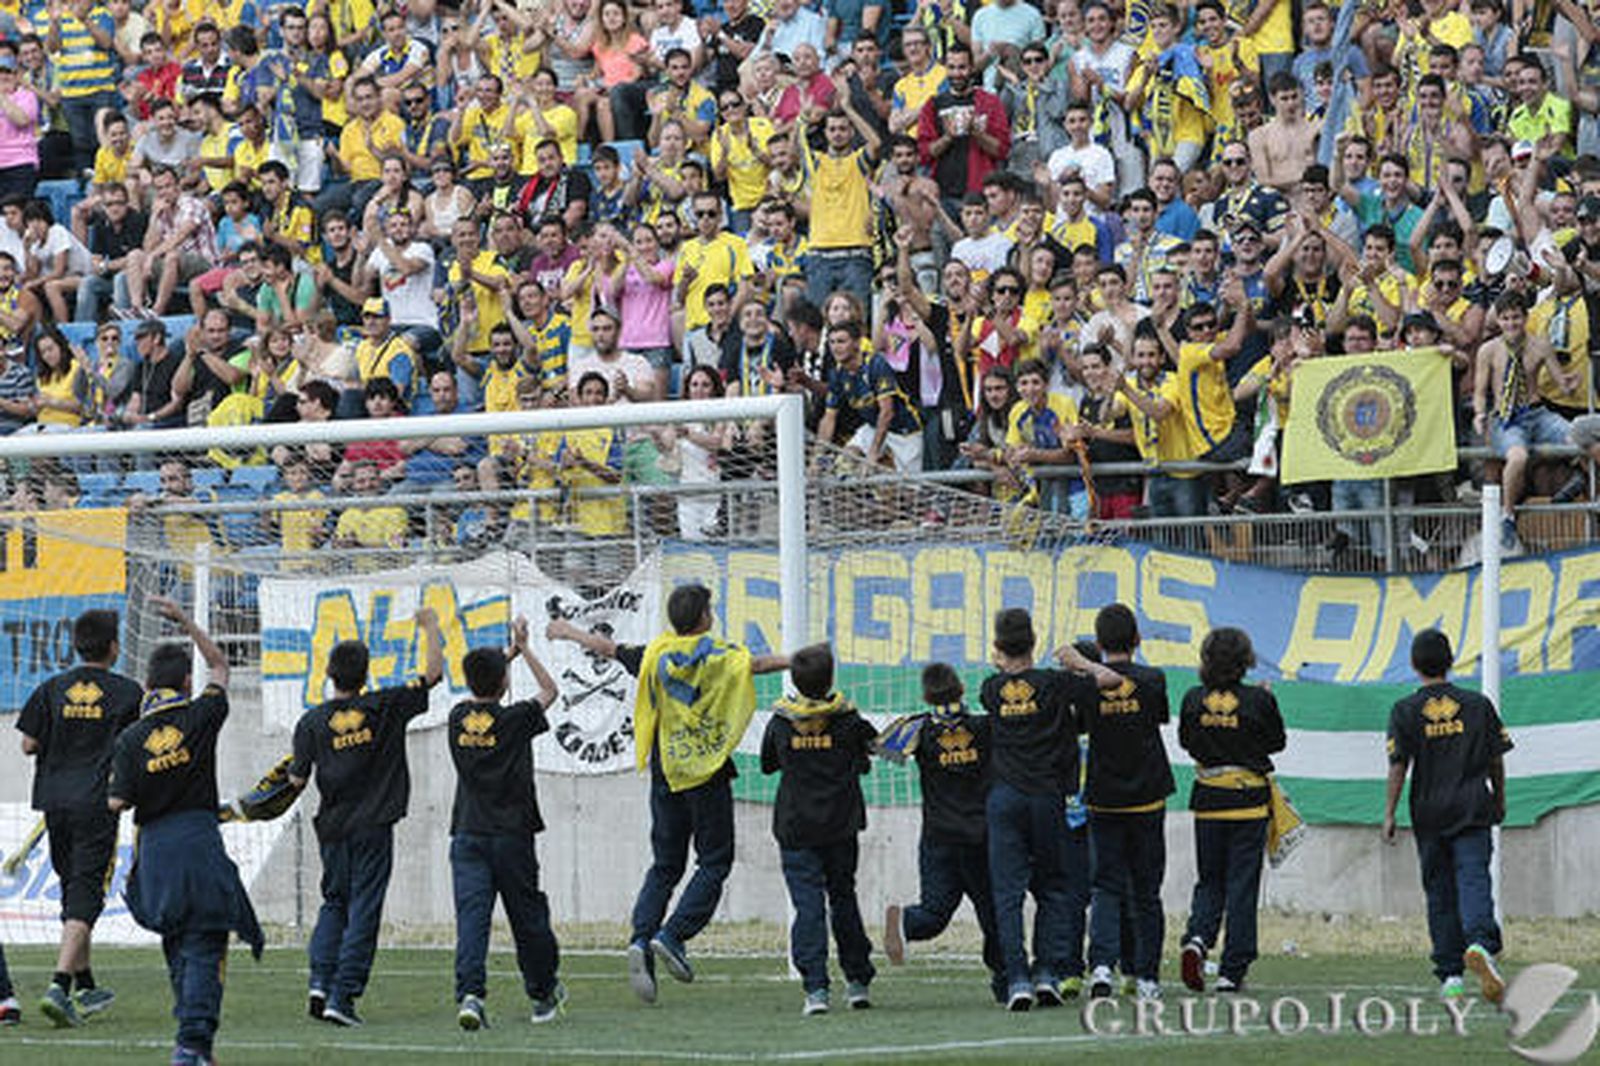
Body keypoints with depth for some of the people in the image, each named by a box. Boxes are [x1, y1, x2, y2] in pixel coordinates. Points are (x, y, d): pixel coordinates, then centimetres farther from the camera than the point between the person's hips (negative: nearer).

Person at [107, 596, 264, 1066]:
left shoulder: (131, 738, -1)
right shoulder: (200, 719, -2)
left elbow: (117, 802, -4)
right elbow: (219, 665, 15)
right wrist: (185, 622, 17)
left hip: (155, 846, 2)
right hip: (200, 842, -2)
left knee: (177, 945, 17)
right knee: (204, 948, -5)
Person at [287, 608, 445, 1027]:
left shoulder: (313, 722, -3)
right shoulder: (385, 707, -6)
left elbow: (297, 779, -1)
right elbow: (432, 673, -1)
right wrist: (431, 627, 12)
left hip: (333, 827, 2)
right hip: (373, 827, -2)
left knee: (335, 903, 18)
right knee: (363, 910, 0)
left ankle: (320, 981, 2)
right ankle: (342, 997, -6)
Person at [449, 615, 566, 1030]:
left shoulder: (458, 718, 3)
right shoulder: (514, 720, -8)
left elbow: (481, 693, 26)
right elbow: (549, 691, 10)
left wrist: (509, 652, 30)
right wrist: (523, 649, 16)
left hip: (467, 836, 2)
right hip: (512, 835, -2)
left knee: (471, 917, -8)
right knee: (527, 917, 12)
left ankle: (469, 993, -27)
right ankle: (543, 994, 27)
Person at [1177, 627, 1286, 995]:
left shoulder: (1194, 699, -5)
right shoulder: (1258, 700, -12)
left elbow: (1185, 740, 8)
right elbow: (1277, 741, 2)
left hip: (1208, 802, 2)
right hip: (1249, 804, -2)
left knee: (1209, 882, 16)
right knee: (1242, 885, 5)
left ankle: (1197, 937, -12)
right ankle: (1232, 971, 4)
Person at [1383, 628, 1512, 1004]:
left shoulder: (1405, 711, -2)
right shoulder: (1478, 705, 3)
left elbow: (1398, 765, -7)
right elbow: (1497, 758, 8)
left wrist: (1389, 815, -2)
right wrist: (1499, 801, 22)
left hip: (1429, 812, 0)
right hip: (1473, 809, 0)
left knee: (1440, 893, 8)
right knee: (1473, 880, -7)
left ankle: (1450, 976, 11)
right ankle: (1480, 942, -37)